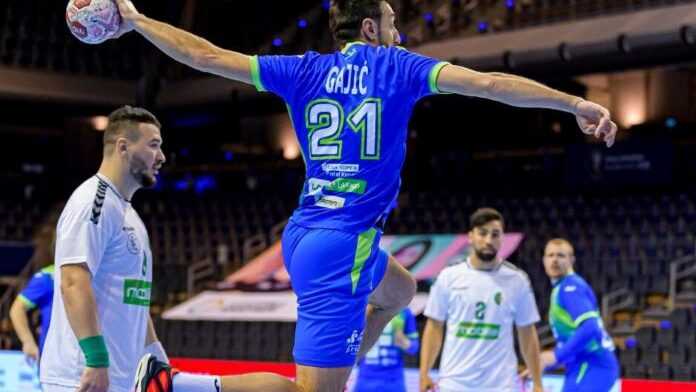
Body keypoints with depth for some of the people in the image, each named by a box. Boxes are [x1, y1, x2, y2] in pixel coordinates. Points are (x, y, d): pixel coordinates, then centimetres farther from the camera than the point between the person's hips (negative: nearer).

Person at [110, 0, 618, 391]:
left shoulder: (305, 70, 8)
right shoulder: (396, 66, -3)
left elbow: (206, 56, 7)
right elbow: (488, 83, -11)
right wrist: (575, 104, -10)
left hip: (305, 235, 8)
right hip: (342, 246, -8)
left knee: (399, 291, 34)